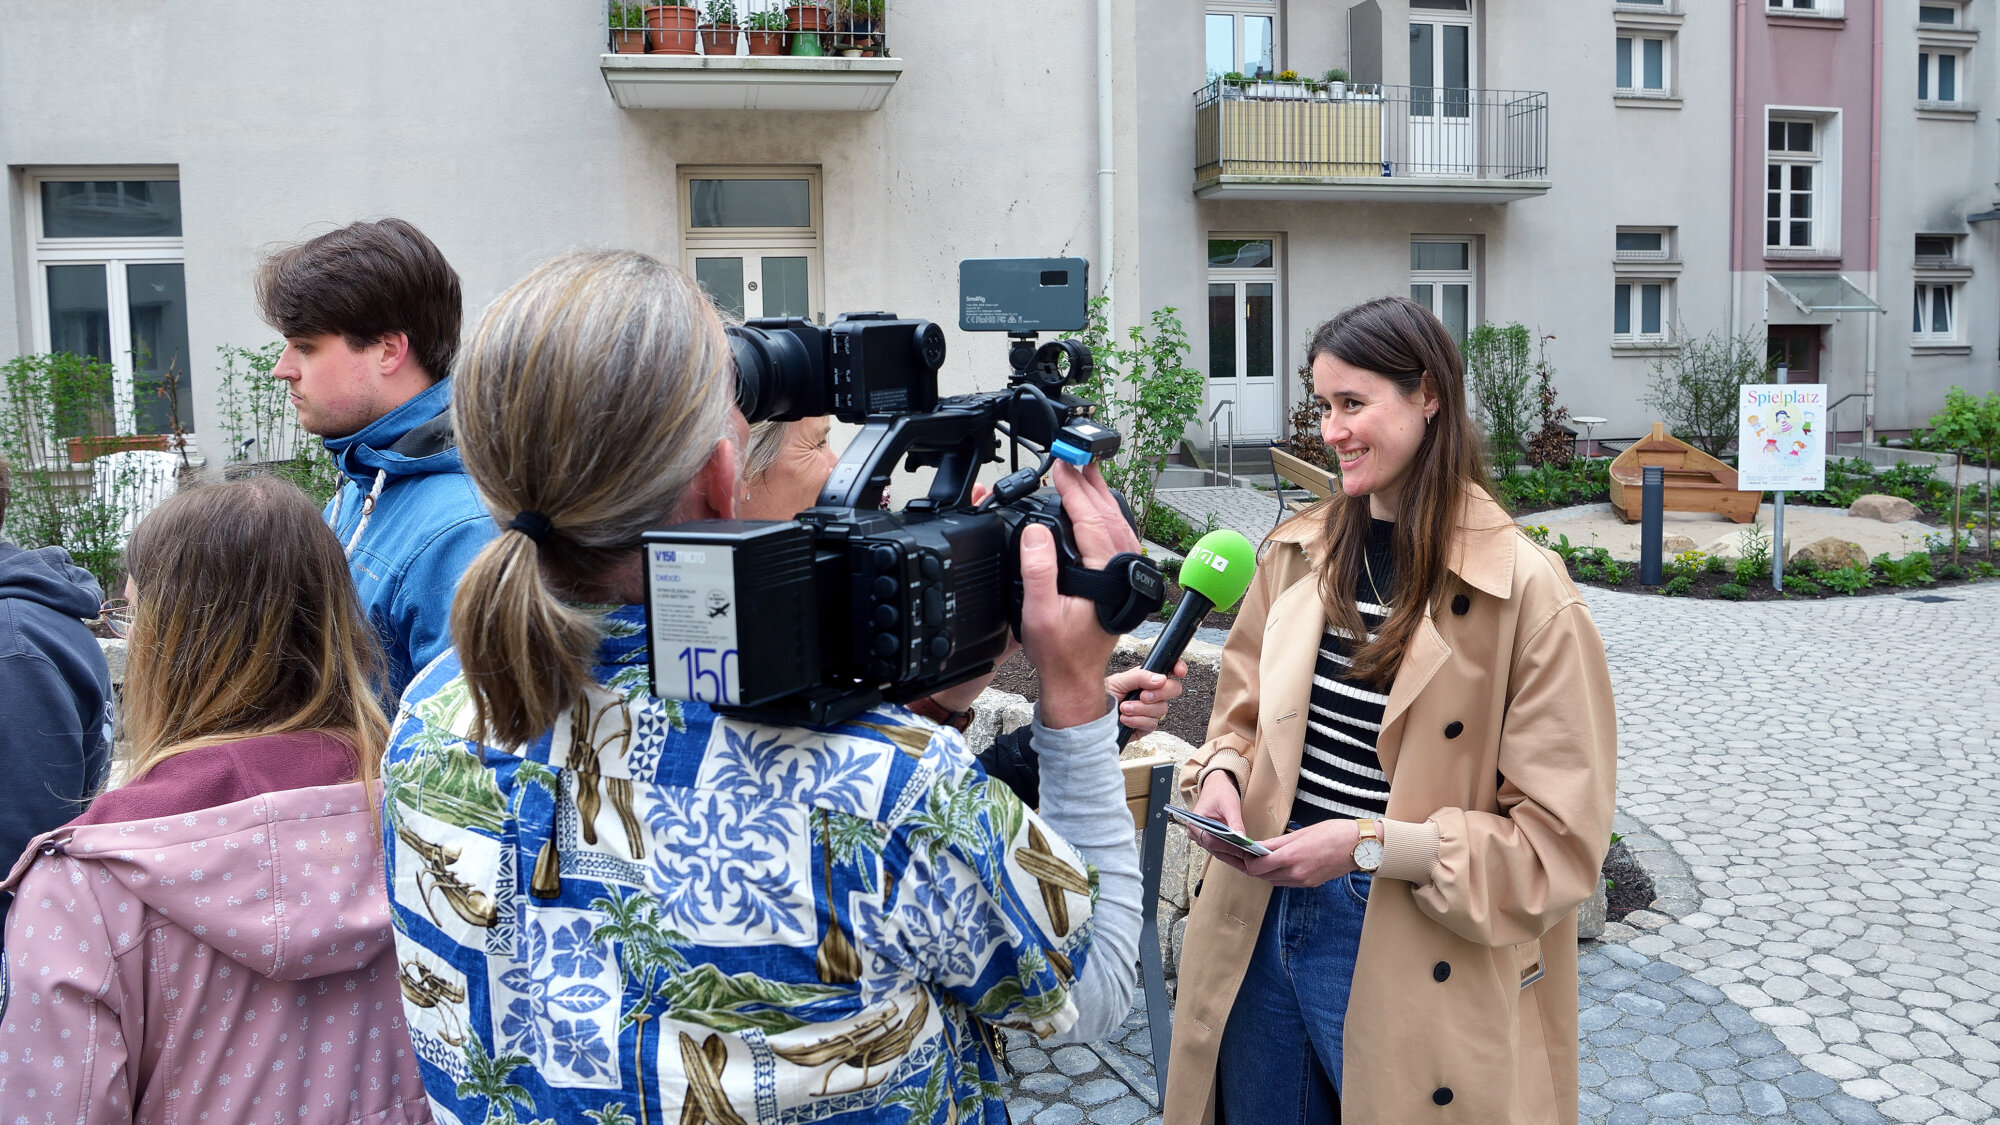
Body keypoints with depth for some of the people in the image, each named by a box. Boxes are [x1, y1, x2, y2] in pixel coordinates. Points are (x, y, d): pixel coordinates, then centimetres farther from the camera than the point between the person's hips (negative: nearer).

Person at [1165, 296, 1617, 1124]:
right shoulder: (1298, 552, 2)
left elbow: (1559, 839, -13)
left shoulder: (1524, 591, -15)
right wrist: (1221, 772, -6)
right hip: (1264, 922, 5)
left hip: (1408, 954, -5)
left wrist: (1373, 844, -21)